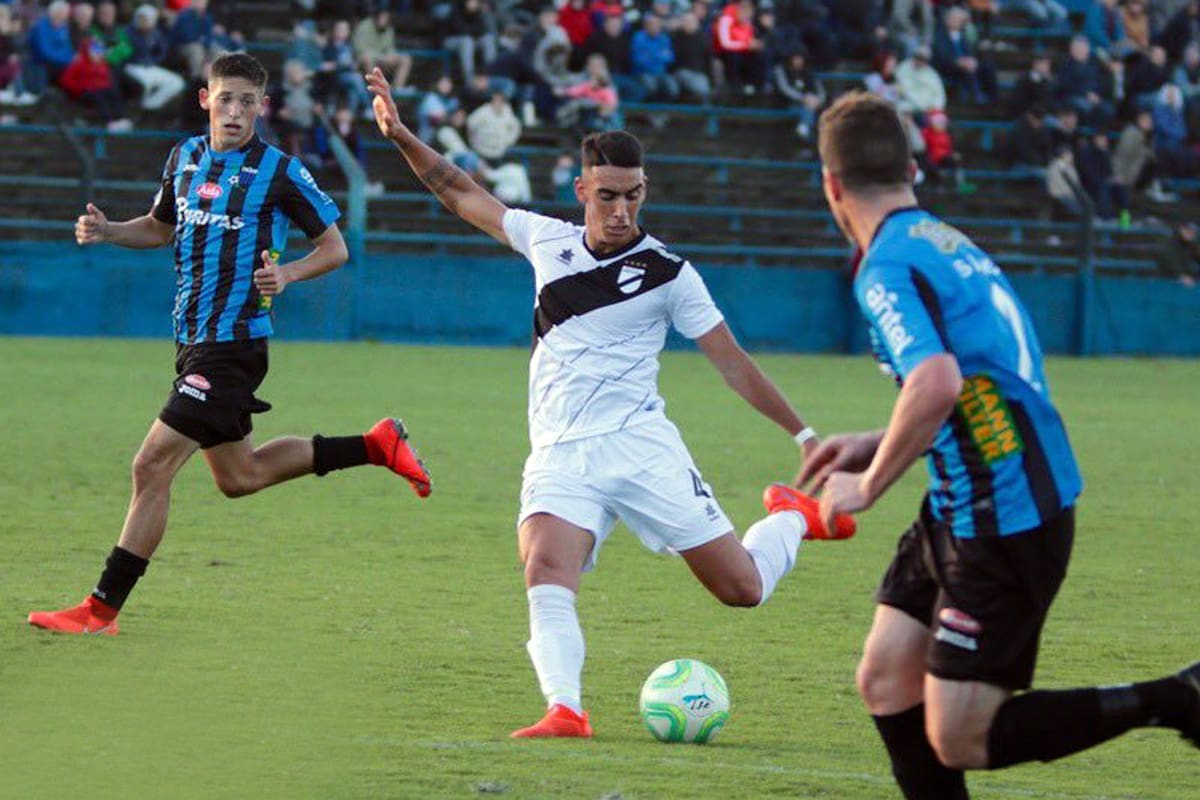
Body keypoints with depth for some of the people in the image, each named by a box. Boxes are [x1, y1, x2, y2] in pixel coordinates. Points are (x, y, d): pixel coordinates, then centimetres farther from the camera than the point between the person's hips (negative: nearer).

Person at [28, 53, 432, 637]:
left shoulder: (279, 172, -9)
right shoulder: (185, 157, 10)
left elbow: (334, 247, -1)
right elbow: (161, 227, 25)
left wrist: (286, 274, -20)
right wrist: (105, 232, 5)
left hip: (233, 342, -8)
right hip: (193, 341, 8)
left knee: (152, 466, -13)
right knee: (239, 476, 18)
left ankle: (101, 609, -8)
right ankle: (376, 446, 31)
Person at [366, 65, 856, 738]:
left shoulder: (667, 272, -2)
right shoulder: (546, 240, 8)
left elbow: (733, 363, 2)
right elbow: (461, 192, 22)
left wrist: (805, 436, -1)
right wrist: (401, 134, 13)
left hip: (640, 443, -2)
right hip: (560, 454, 2)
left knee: (742, 588, -3)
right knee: (545, 570, -29)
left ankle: (796, 516, 28)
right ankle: (566, 710, -37)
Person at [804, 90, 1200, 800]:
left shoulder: (888, 267, -16)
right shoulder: (948, 243, 13)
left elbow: (937, 384, -32)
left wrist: (868, 486, -18)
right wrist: (878, 445, 20)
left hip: (1007, 522, -9)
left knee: (958, 741, -3)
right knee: (887, 683, 11)